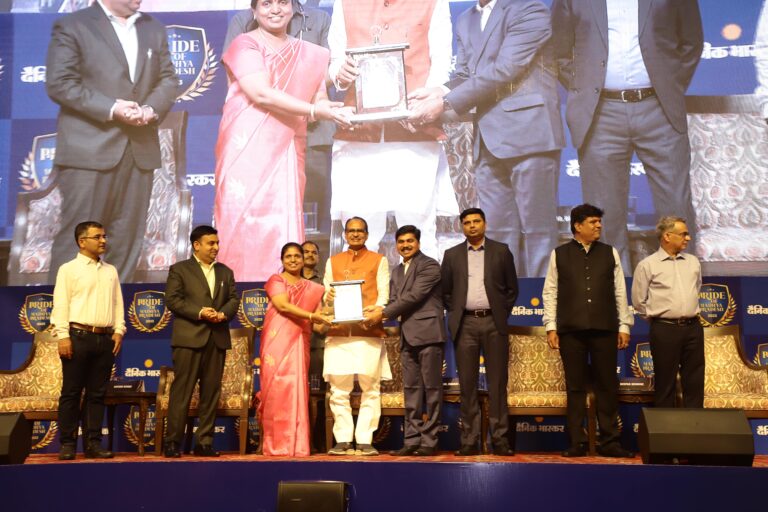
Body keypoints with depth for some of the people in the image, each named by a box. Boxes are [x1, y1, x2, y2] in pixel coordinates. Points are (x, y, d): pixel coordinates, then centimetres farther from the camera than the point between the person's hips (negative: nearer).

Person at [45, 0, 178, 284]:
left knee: (128, 236, 6)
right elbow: (59, 83, -7)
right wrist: (111, 109, -16)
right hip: (89, 149, -5)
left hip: (140, 148, 5)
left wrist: (152, 108, -6)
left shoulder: (154, 29, 18)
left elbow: (168, 79, 15)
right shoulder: (72, 26, 2)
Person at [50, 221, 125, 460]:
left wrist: (118, 331, 4)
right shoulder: (68, 269, 2)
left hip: (105, 338, 4)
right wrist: (63, 335, -12)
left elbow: (117, 303, 15)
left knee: (97, 394, 6)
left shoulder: (111, 271, 16)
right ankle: (67, 444, 7)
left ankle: (93, 443, 10)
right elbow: (60, 304, -4)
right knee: (71, 393, 0)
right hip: (78, 336, -4)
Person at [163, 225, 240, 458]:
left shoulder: (225, 272, 18)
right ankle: (172, 443, 2)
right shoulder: (179, 269, 4)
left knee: (211, 393, 5)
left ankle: (204, 442, 12)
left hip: (217, 339, 5)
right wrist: (200, 313, -15)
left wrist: (223, 313, -8)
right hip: (189, 338, -4)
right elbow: (172, 299, -6)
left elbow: (234, 299, 13)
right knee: (181, 392, -4)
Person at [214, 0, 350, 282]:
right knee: (246, 225, -6)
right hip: (248, 149, -4)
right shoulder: (245, 44, 1)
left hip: (286, 152, 4)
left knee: (283, 230, 0)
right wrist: (312, 110, -15)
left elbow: (320, 99, 11)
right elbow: (261, 94, -13)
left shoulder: (309, 54, 17)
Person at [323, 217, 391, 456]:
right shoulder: (333, 261, 20)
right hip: (338, 331, 2)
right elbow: (326, 293, 16)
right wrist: (328, 297, -9)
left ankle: (365, 440, 1)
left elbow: (384, 294, 4)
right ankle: (343, 440, 5)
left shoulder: (379, 260, 12)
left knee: (370, 388, -4)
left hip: (369, 331, -2)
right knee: (339, 389, -1)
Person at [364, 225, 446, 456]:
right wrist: (381, 311, -11)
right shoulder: (397, 271, 19)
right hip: (408, 337, 7)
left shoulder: (430, 266, -4)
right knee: (411, 389, 7)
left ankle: (429, 441, 2)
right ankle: (412, 440, 11)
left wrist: (383, 312, -12)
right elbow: (394, 301, 12)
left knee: (431, 388, -2)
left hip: (428, 333, -7)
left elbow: (414, 296, -13)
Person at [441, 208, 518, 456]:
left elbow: (512, 288, 10)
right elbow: (445, 291, 14)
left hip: (493, 323, -1)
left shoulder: (501, 251, 7)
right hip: (465, 324, 1)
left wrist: (502, 314, 3)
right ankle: (469, 440, 6)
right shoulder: (452, 255, 10)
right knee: (467, 384, 2)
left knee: (497, 383, 0)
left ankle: (500, 439, 5)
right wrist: (454, 314, 5)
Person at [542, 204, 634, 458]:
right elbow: (550, 293, 5)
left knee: (607, 387, 4)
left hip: (604, 329, 1)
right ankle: (577, 443, 11)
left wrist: (624, 325, 6)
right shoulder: (559, 254, 6)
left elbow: (620, 292, 11)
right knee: (575, 387, 4)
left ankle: (609, 442, 12)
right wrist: (551, 326, -1)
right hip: (571, 330, -1)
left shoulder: (610, 253, 10)